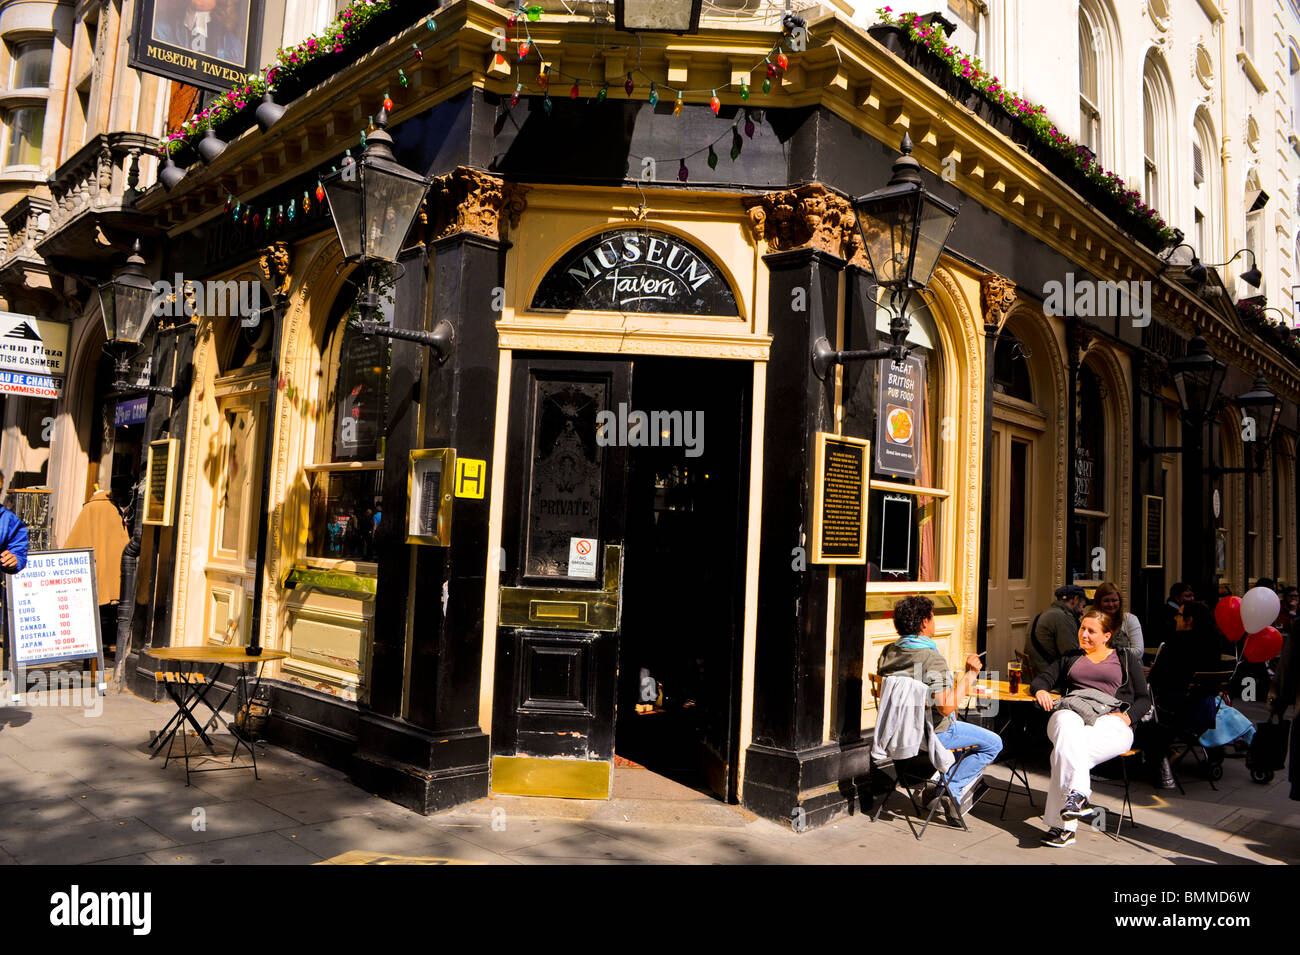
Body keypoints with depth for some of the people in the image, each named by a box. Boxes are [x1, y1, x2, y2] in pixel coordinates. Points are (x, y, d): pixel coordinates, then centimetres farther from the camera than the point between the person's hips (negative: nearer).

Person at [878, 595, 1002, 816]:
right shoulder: (933, 659, -26)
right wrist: (969, 675, -20)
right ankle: (948, 788, 5)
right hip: (933, 732, -8)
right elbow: (946, 707, -28)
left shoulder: (888, 652, -4)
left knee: (958, 724, 35)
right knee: (993, 743, 8)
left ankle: (939, 782, 22)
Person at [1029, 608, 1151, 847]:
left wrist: (1127, 716, -5)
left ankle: (1063, 824, -43)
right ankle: (1078, 795, -49)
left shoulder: (1126, 659, 23)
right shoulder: (1071, 658, 30)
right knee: (1068, 729, -39)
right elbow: (1042, 678, 24)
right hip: (1071, 711, 2)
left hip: (1110, 719, -2)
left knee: (1065, 750, -36)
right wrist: (1040, 690, -1)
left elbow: (1144, 698, 16)